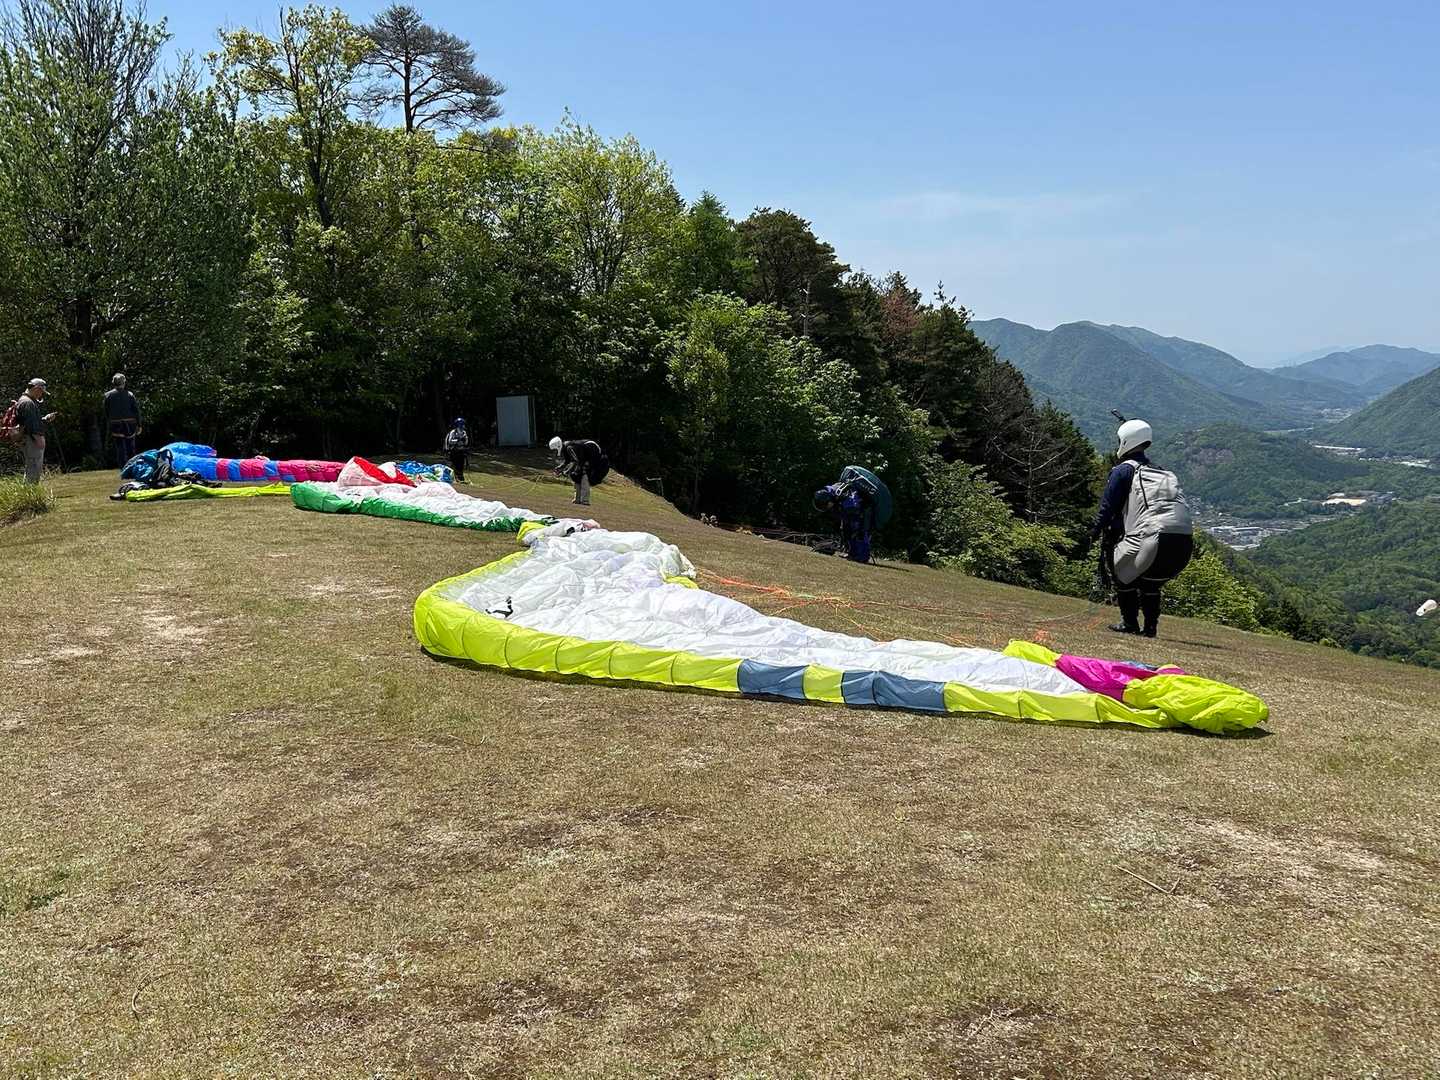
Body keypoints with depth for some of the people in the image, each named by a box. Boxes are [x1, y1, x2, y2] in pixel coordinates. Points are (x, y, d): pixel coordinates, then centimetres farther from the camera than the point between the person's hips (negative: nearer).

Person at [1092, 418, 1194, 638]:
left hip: (1155, 537, -6)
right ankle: (1150, 626, 22)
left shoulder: (1124, 470, 9)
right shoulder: (1166, 474, 28)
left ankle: (1129, 623, 11)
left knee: (1121, 568, 15)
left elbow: (1108, 507, 6)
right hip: (1185, 545, 6)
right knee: (1150, 579, 27)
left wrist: (1095, 533, 20)